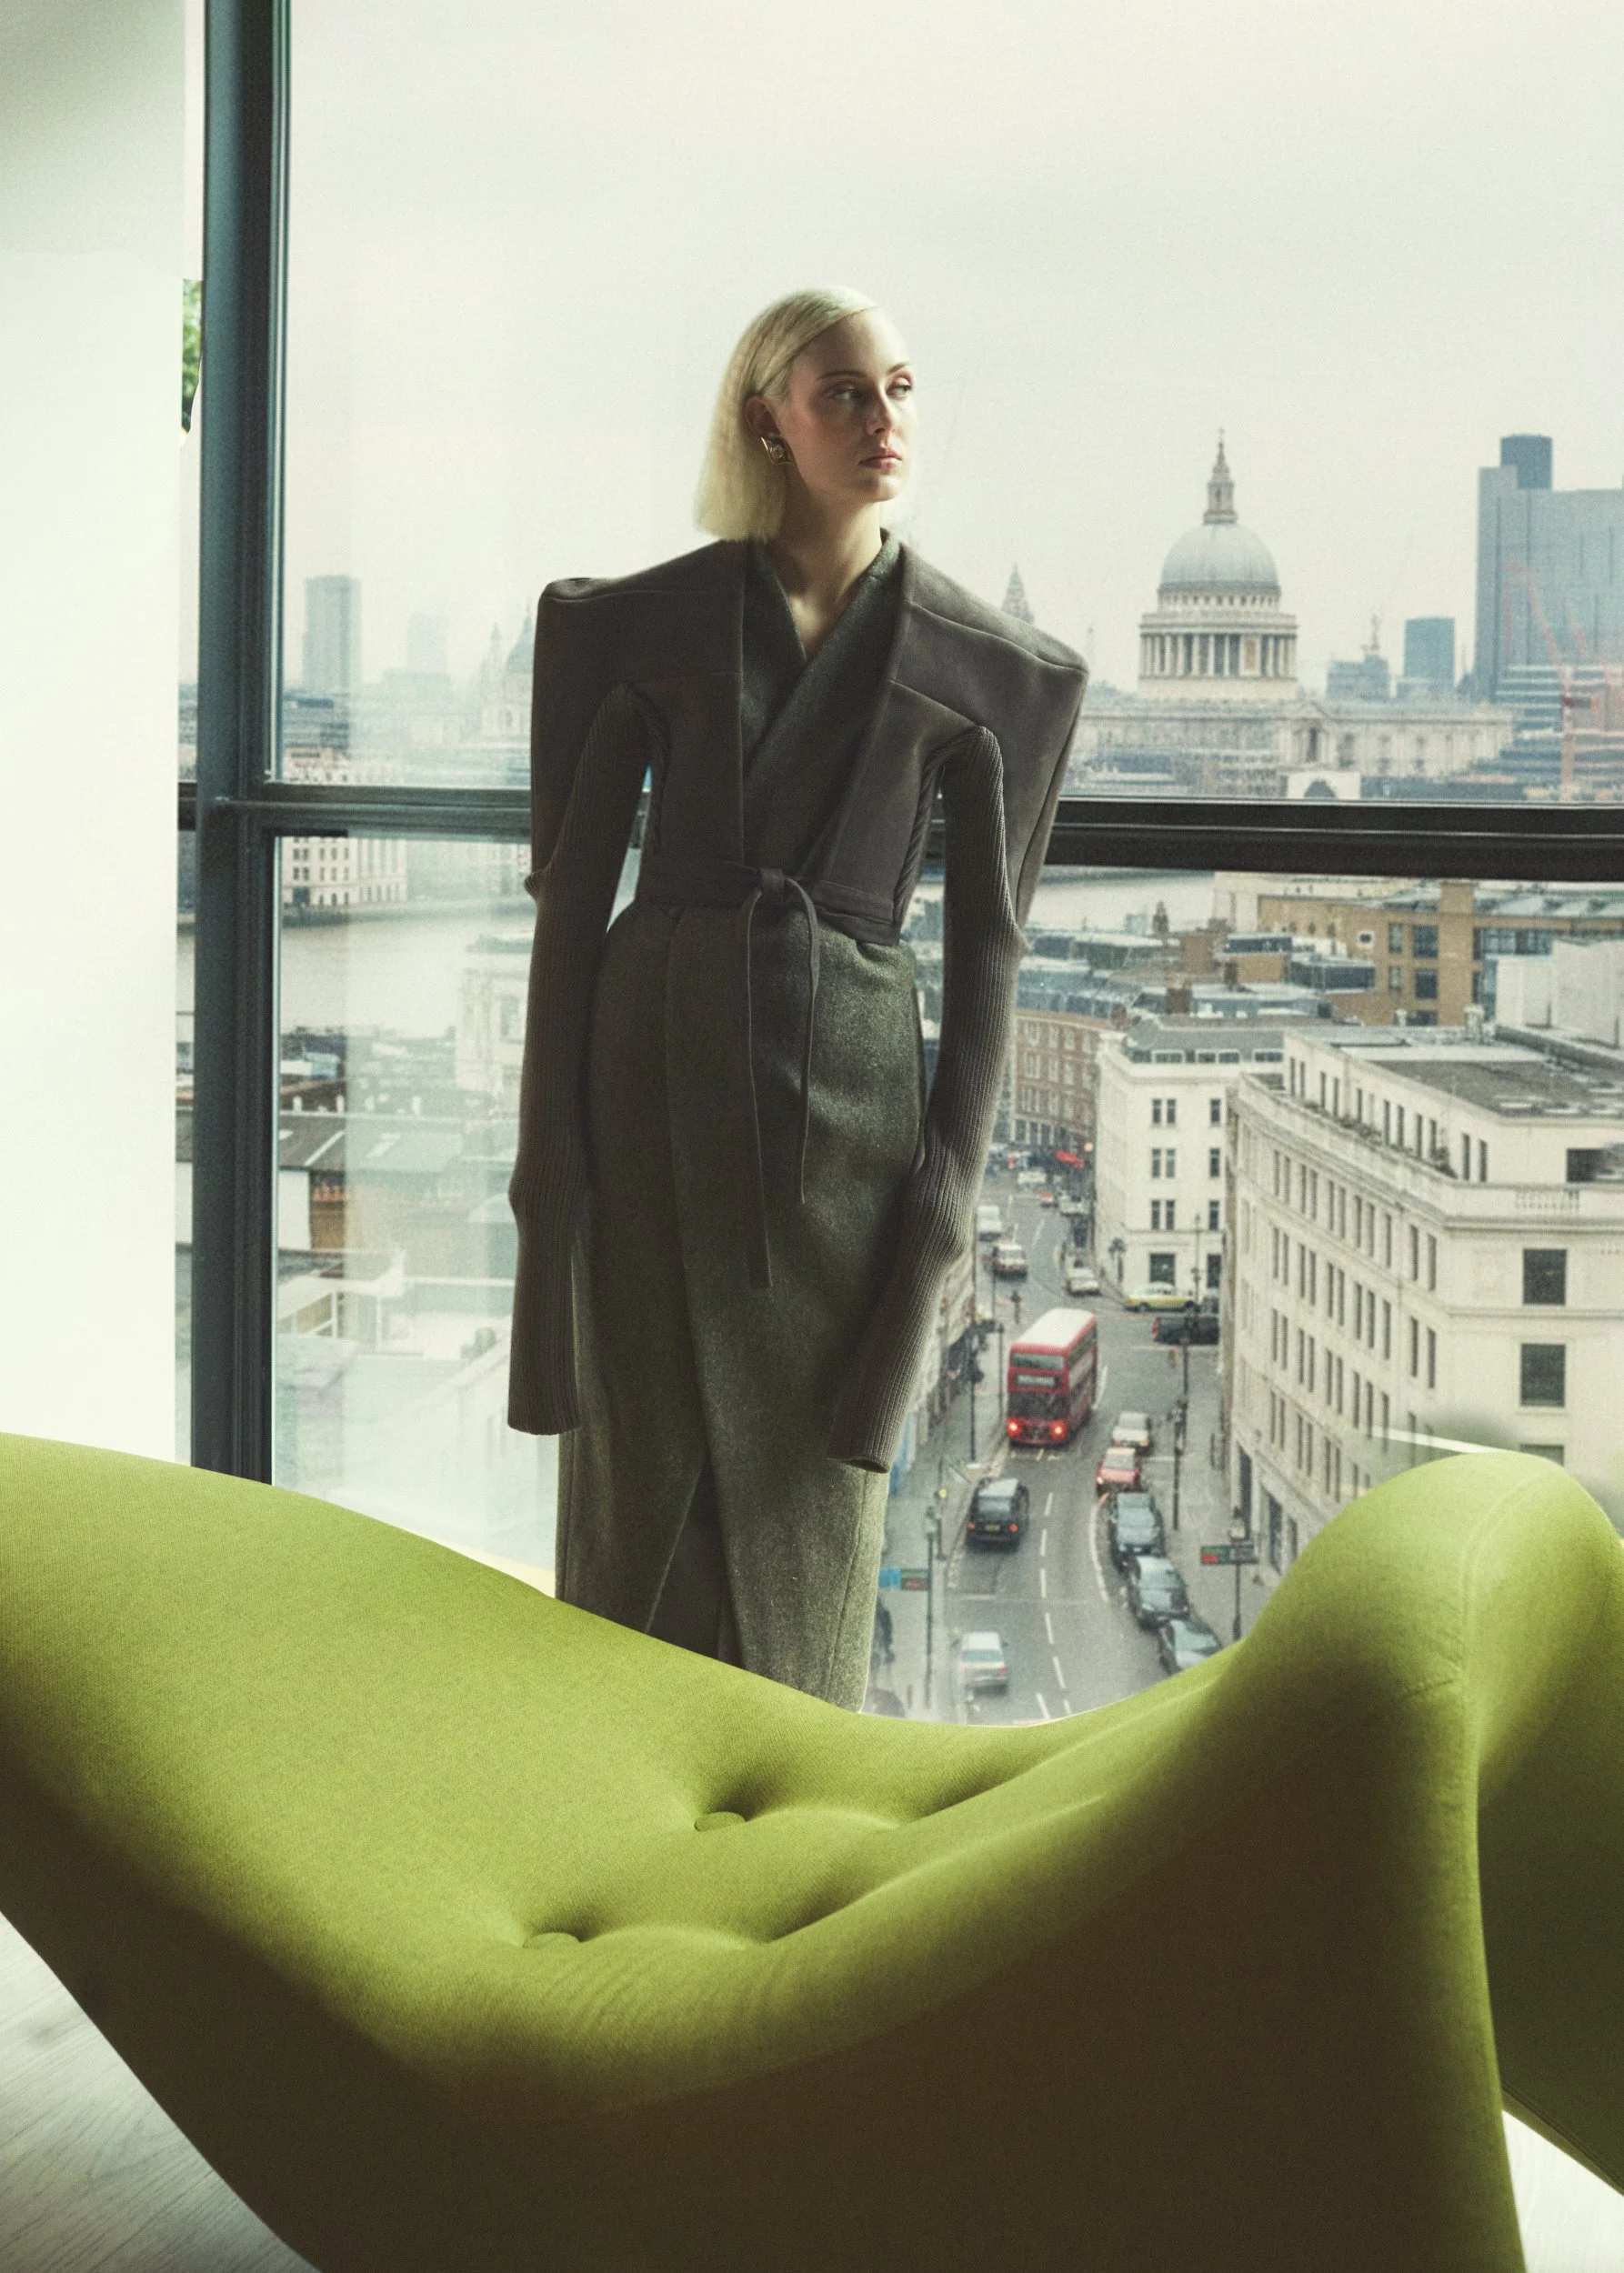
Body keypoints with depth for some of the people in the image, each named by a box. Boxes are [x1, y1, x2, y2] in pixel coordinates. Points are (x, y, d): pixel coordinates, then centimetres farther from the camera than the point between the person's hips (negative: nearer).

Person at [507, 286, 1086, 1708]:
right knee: (640, 1481, 6)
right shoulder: (650, 621, 3)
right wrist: (551, 1138, -3)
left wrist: (952, 1176, -1)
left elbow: (985, 935, 5)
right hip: (654, 1063, 0)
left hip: (846, 1085, 0)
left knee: (807, 1495, 5)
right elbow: (575, 883, 3)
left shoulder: (984, 666, 4)